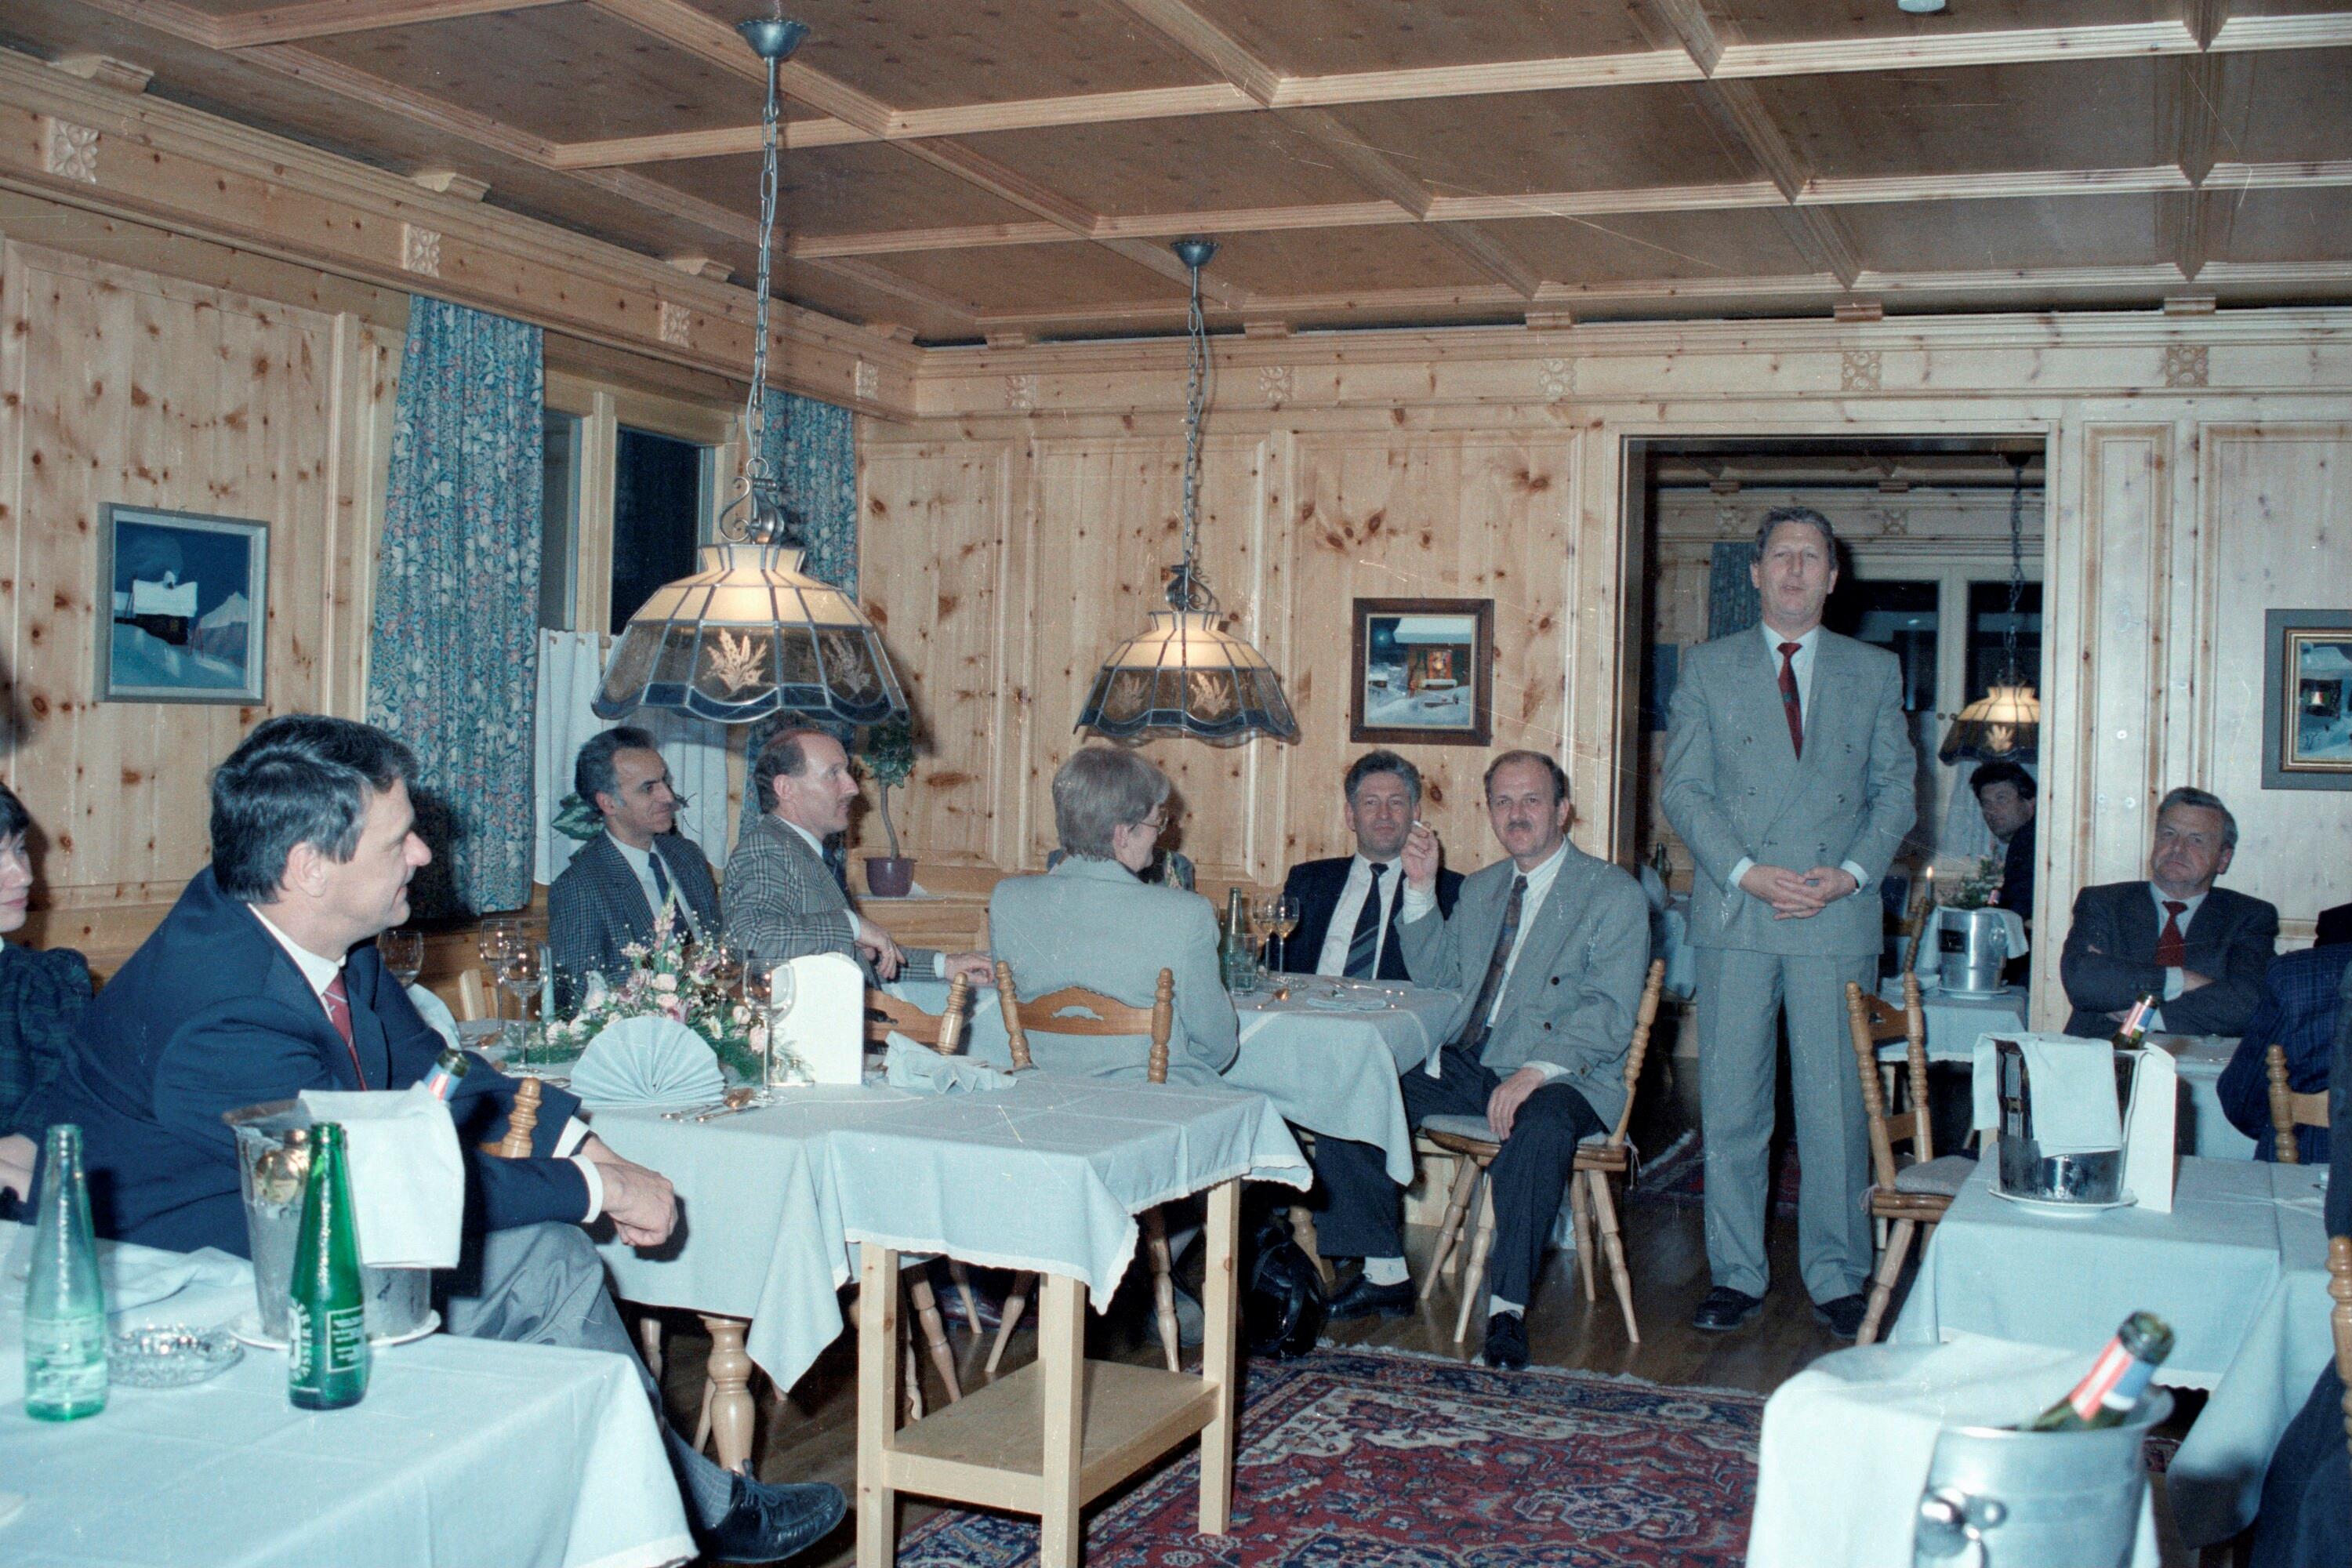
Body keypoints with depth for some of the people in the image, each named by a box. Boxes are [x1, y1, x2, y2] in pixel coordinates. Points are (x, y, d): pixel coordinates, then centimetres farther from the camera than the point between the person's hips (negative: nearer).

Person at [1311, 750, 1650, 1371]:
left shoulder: (1615, 895, -3)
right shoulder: (1479, 888, 19)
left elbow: (1610, 1015, -13)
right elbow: (1435, 975, 19)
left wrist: (1535, 1072, -26)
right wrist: (1422, 889, 7)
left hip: (1561, 1076, -6)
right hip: (1465, 1065, 6)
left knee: (1541, 1129, -38)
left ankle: (1508, 1307, -25)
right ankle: (1385, 1273, 1)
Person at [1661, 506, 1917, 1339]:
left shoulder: (1875, 670, 11)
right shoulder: (1708, 667, 9)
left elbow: (1896, 788, 8)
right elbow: (1683, 786, 2)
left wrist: (1852, 872, -8)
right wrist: (1744, 871, -10)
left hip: (1839, 917, 0)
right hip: (1734, 913, 0)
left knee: (1836, 1104, 2)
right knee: (1730, 1104, 4)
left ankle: (1837, 1278, 14)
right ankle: (1737, 1275, 14)